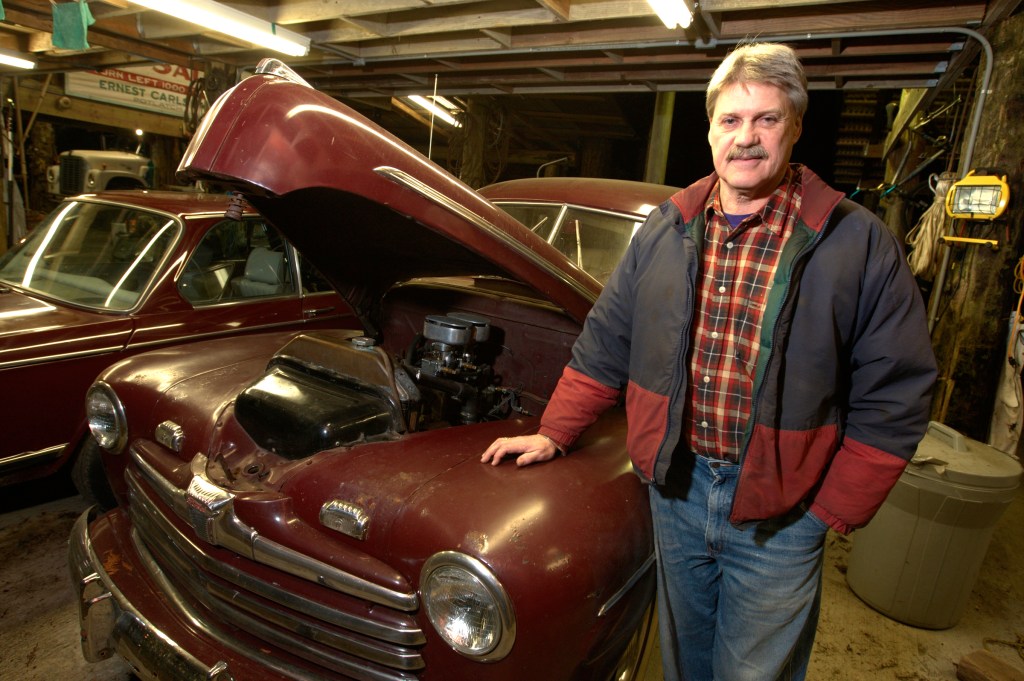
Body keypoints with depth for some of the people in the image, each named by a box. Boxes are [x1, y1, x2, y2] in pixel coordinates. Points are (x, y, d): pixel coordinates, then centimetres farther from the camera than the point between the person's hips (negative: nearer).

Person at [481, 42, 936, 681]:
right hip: (676, 484, 3)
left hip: (779, 509, -2)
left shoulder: (860, 244, -9)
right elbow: (605, 344, 4)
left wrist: (832, 511, -9)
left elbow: (894, 396, -7)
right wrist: (553, 435, 2)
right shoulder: (665, 229, 0)